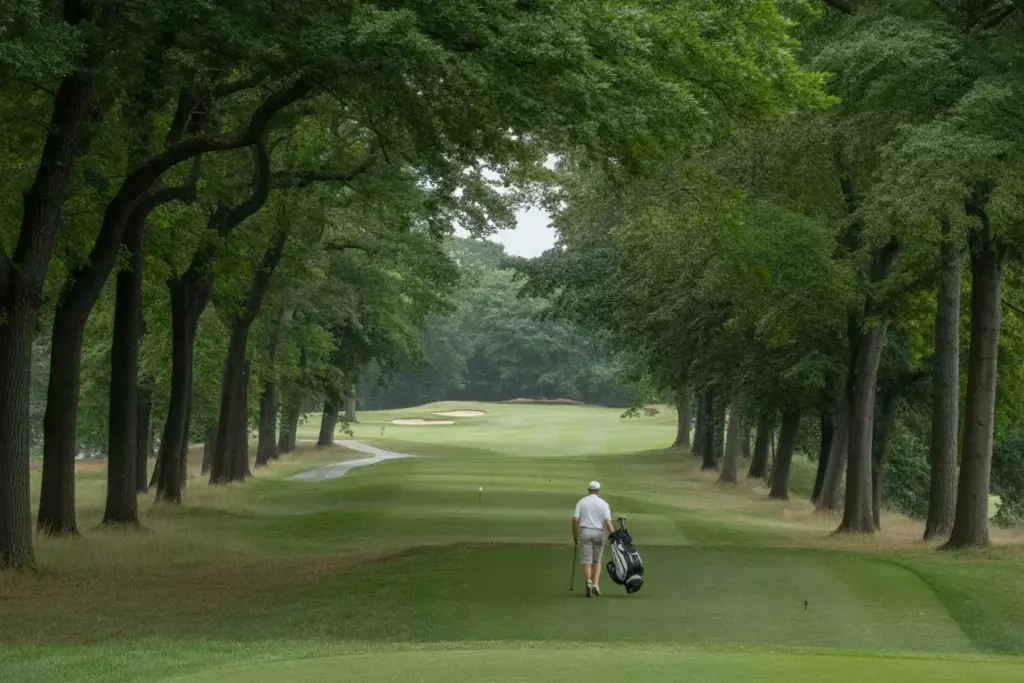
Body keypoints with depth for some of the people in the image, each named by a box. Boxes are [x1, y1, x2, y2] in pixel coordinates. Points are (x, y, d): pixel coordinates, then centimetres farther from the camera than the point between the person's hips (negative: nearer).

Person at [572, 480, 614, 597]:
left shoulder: (581, 502, 3)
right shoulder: (603, 504, 1)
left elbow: (575, 519, -2)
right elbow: (608, 522, -7)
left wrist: (575, 534, 9)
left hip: (585, 531, 0)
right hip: (599, 532, 0)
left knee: (586, 561, 2)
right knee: (597, 560, 15)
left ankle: (589, 583, -16)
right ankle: (596, 584, 4)